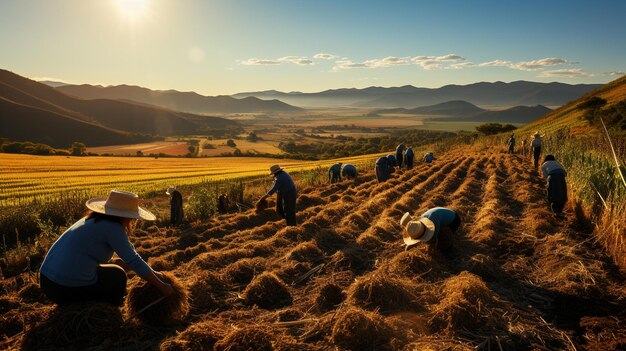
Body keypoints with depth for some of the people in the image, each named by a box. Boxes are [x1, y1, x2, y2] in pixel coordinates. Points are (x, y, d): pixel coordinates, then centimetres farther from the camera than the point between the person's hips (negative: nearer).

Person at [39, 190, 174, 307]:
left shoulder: (91, 220, 14)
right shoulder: (113, 228, -12)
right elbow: (134, 261, -12)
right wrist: (162, 286, -5)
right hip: (69, 288, -8)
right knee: (118, 275, 11)